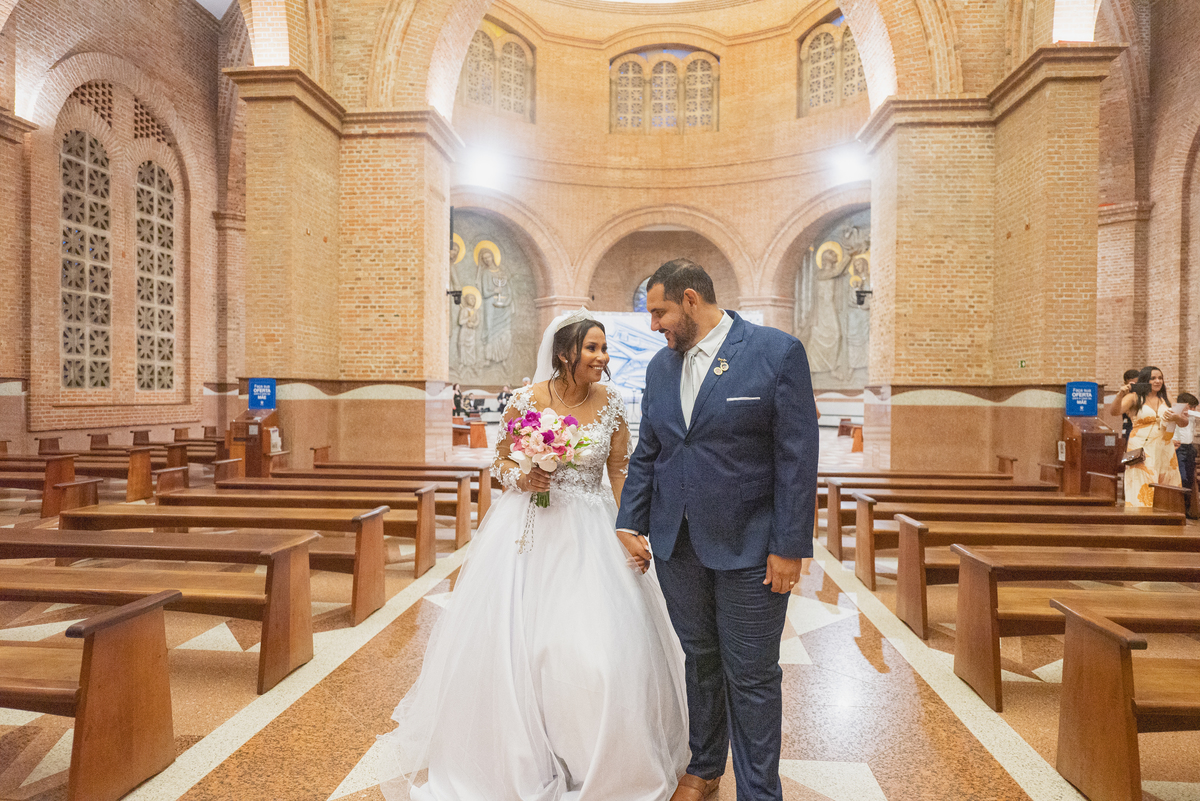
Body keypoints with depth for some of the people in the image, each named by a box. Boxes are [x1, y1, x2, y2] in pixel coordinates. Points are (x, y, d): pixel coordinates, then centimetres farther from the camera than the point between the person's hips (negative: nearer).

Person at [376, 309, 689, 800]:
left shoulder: (610, 403, -2)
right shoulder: (527, 400, -6)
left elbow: (620, 470, 2)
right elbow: (502, 461, 5)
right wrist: (521, 478, -16)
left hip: (591, 533, 1)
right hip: (530, 530, 0)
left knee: (599, 646, 1)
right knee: (511, 641, 8)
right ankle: (518, 758, 37)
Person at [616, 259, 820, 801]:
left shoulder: (777, 352, -9)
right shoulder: (660, 366, 7)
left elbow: (798, 456, -11)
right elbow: (645, 454, 11)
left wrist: (790, 546, -12)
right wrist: (629, 524, 5)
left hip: (749, 547, -4)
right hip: (676, 545, 5)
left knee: (751, 676, 8)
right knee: (700, 661, 20)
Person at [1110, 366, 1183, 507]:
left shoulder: (1166, 398, 12)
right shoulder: (1134, 397, -2)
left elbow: (1184, 422, 13)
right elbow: (1114, 411, -19)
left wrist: (1175, 417, -9)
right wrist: (1120, 395, -35)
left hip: (1165, 449, 5)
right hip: (1141, 451, -5)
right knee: (1142, 489, -7)